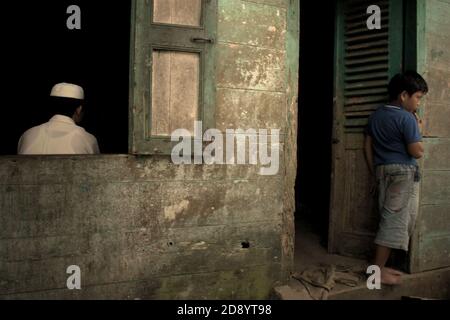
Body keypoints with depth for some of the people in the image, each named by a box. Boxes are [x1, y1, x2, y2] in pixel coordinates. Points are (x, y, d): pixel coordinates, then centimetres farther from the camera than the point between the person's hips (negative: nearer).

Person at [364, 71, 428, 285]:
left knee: (390, 219, 14)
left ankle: (380, 266, 16)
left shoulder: (376, 116, 12)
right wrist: (419, 131, 1)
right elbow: (417, 152, -14)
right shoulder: (407, 118, -12)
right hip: (403, 172, -8)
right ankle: (379, 270, -2)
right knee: (396, 220, -4)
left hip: (383, 171, 8)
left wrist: (375, 173, 18)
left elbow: (368, 147, 13)